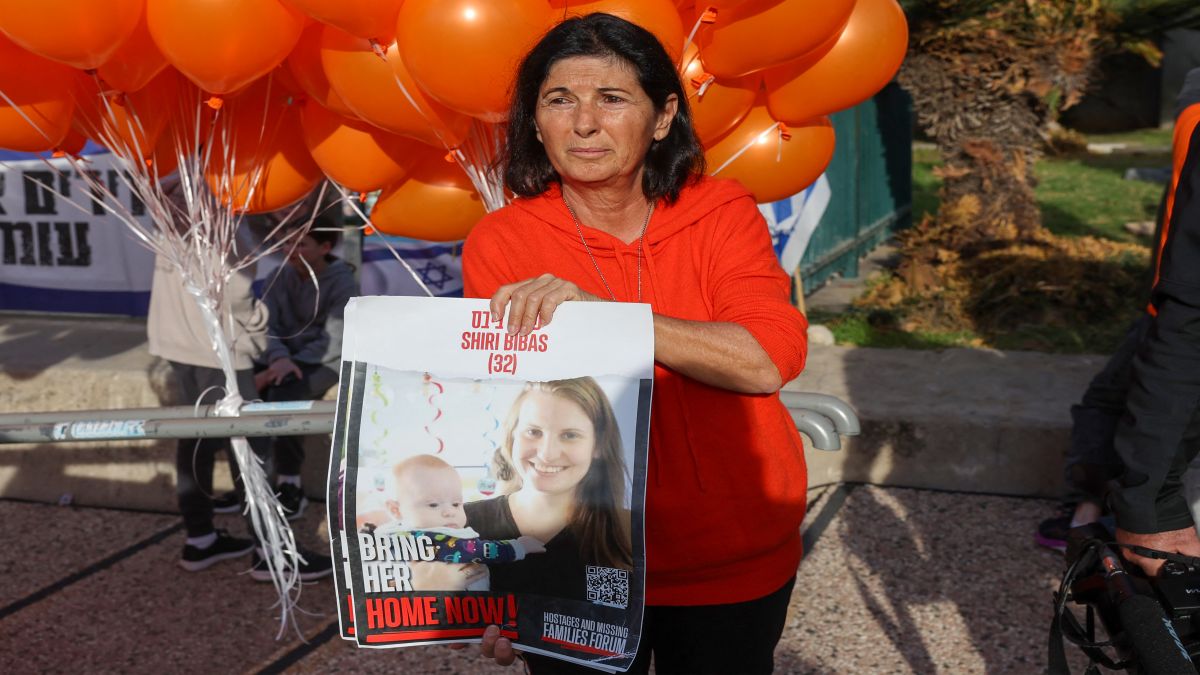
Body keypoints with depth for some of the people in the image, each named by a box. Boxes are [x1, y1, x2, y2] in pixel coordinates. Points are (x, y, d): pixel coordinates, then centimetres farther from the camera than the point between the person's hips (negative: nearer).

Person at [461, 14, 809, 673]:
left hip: (733, 566, 1)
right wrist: (503, 591, -23)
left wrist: (601, 311, -33)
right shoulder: (497, 245, -9)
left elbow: (770, 361, -22)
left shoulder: (721, 213, -7)